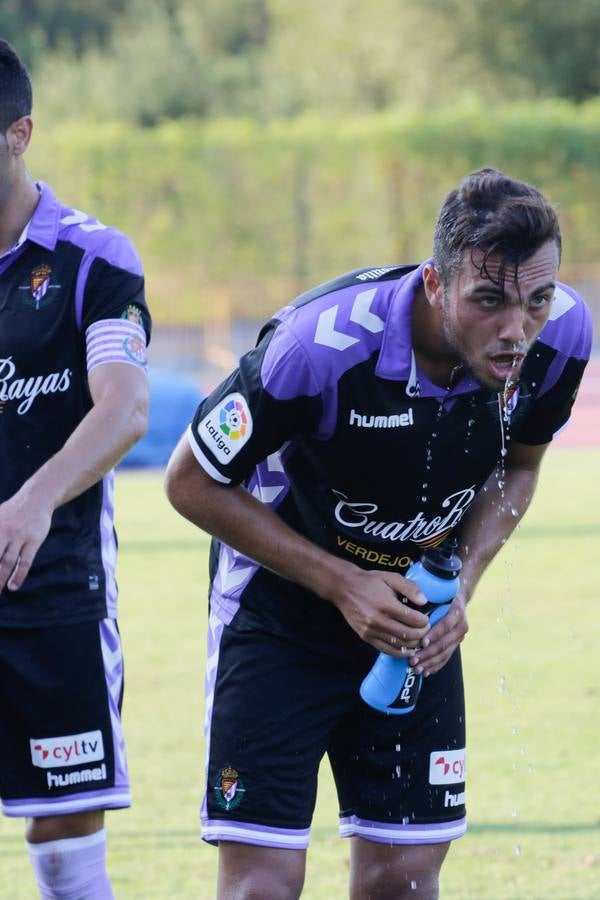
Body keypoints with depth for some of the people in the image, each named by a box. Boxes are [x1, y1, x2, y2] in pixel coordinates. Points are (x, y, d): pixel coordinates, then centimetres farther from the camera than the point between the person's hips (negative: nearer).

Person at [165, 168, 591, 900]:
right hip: (281, 611, -4)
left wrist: (462, 581, -12)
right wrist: (344, 585, -21)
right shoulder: (321, 344, -33)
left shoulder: (561, 335, -18)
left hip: (417, 614, 4)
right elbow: (192, 483, -18)